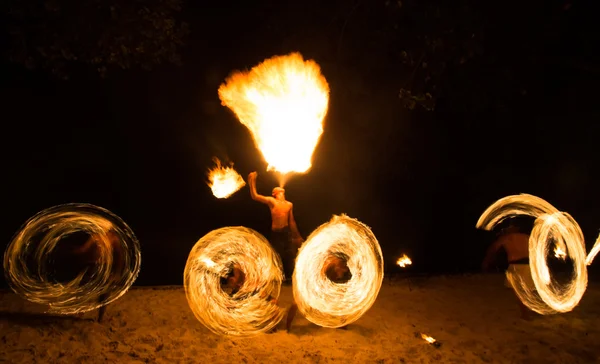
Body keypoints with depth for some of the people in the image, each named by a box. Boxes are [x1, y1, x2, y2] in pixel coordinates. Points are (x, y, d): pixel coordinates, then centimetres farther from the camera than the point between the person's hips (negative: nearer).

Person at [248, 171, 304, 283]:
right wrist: (252, 181, -13)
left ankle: (289, 277, 19)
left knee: (289, 255, 4)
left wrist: (297, 236, 17)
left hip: (286, 231, 3)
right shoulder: (271, 201, 1)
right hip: (275, 232, -3)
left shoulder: (289, 204, 12)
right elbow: (254, 196, -8)